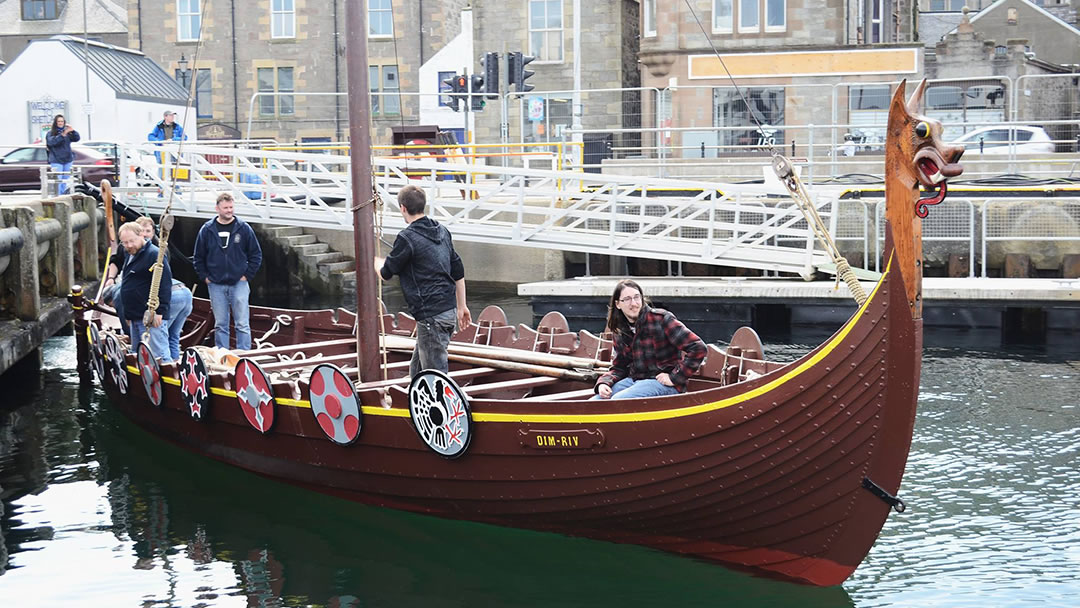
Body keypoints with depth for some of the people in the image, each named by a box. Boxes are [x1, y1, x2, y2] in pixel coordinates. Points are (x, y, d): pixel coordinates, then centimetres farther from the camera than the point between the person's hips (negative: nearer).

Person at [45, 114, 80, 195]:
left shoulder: (67, 132, 8)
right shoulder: (51, 133, -1)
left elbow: (76, 138, 2)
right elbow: (51, 142, -18)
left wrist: (72, 131, -16)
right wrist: (63, 135, -28)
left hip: (68, 161, 4)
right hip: (56, 161, -4)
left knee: (66, 182, 8)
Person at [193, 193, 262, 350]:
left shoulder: (244, 228, -1)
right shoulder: (207, 230, 2)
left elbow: (256, 254, 5)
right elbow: (199, 256, 11)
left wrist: (247, 274, -1)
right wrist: (204, 277, 3)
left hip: (239, 283, -1)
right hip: (216, 285, 1)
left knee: (242, 324, -3)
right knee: (220, 325, 7)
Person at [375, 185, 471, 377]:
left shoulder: (407, 238, -13)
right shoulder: (442, 231, 12)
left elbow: (386, 272, -1)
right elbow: (458, 272, 16)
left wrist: (376, 260, 22)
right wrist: (461, 306, 24)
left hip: (431, 315, -9)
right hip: (449, 310, 9)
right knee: (417, 370, 19)